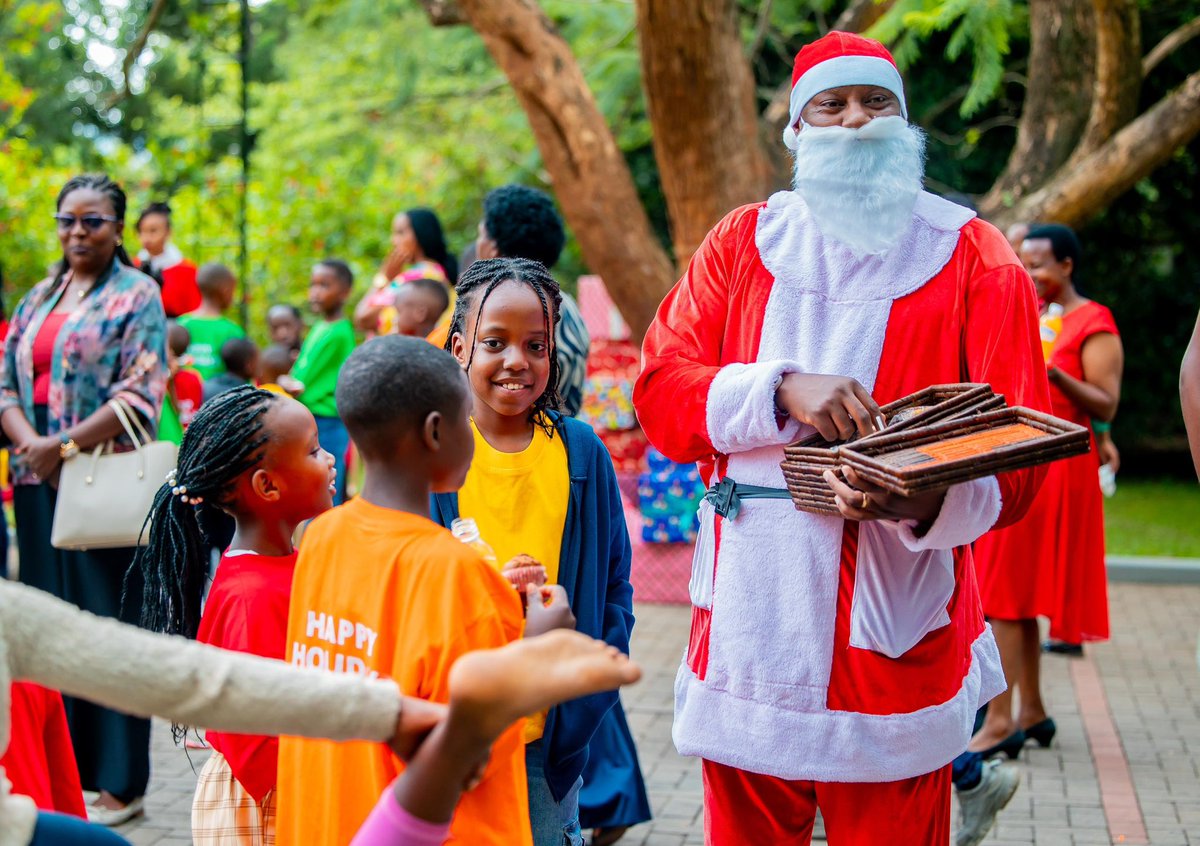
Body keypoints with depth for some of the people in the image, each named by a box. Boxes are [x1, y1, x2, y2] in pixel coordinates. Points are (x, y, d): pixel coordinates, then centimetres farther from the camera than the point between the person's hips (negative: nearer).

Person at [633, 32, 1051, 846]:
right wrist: (783, 390, -18)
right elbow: (661, 392, 0)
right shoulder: (743, 241, 9)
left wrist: (929, 498, -27)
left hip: (891, 629, -2)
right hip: (751, 617, 3)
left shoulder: (974, 257, 1)